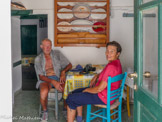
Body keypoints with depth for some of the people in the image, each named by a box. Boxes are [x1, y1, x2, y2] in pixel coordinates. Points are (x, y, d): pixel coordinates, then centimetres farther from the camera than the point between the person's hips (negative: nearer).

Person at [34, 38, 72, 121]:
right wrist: (53, 82, -21)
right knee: (44, 92, -37)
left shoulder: (57, 54, 8)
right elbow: (41, 76, -5)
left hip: (58, 77, 1)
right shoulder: (38, 59, 4)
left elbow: (69, 65, 9)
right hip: (45, 79, -1)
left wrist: (63, 71, -13)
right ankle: (45, 111, -6)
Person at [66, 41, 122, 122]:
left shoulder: (111, 66, -28)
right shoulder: (116, 62, 3)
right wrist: (96, 77, 6)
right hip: (108, 93, 10)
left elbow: (100, 88, -27)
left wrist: (86, 90, -9)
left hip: (103, 97, -10)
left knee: (70, 99, -5)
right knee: (76, 92, 21)